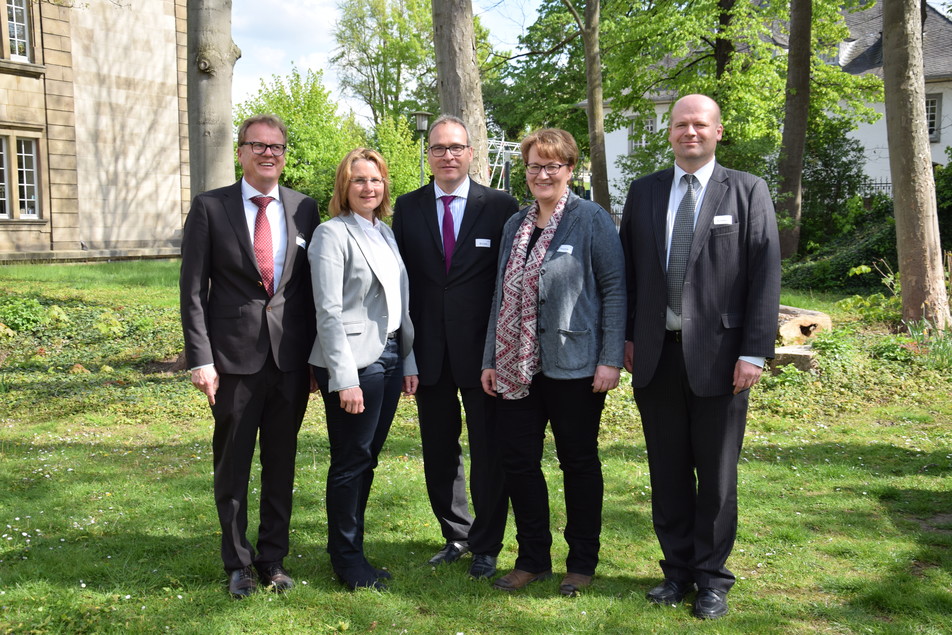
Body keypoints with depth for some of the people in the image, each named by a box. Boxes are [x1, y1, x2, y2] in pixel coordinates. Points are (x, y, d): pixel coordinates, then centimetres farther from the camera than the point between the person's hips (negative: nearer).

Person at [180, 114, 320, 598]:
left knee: (281, 462, 12)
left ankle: (273, 558, 27)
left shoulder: (305, 209, 6)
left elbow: (314, 287, 9)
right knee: (232, 465, 9)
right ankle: (238, 563, 26)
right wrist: (201, 358, -9)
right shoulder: (210, 208, 0)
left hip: (291, 358, 2)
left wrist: (317, 356, 6)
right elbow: (193, 289, -2)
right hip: (235, 358, -2)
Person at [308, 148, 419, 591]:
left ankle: (352, 549, 27)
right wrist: (345, 379, -18)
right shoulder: (332, 234, -8)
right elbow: (328, 313, -14)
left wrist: (409, 361, 13)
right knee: (351, 462, 2)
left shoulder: (385, 233, 14)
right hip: (353, 362, -7)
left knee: (366, 459, 14)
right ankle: (346, 559, 16)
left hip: (389, 359, 7)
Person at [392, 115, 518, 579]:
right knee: (439, 449, 14)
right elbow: (400, 277, 7)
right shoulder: (408, 208, 7)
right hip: (429, 350, 3)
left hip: (483, 349, -3)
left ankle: (486, 545, 22)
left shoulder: (500, 206, -1)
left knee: (488, 451, 6)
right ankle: (455, 536, 31)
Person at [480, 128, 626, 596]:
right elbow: (502, 294, 15)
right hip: (517, 366, 5)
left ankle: (582, 562, 24)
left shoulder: (591, 220, -4)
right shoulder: (515, 225, 13)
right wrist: (490, 359, 12)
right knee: (517, 460, 7)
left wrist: (611, 360, -13)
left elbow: (614, 289, -7)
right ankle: (533, 558, 24)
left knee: (578, 462, 7)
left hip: (573, 365, -5)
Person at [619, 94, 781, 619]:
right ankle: (678, 569, 28)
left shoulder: (747, 192, 0)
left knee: (716, 474, 8)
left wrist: (754, 352, -10)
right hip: (656, 355, 3)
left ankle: (712, 577, 24)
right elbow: (627, 269, 11)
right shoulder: (644, 191, 9)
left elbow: (765, 275, -5)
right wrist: (627, 337, 5)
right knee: (667, 472, 12)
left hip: (718, 356, -3)